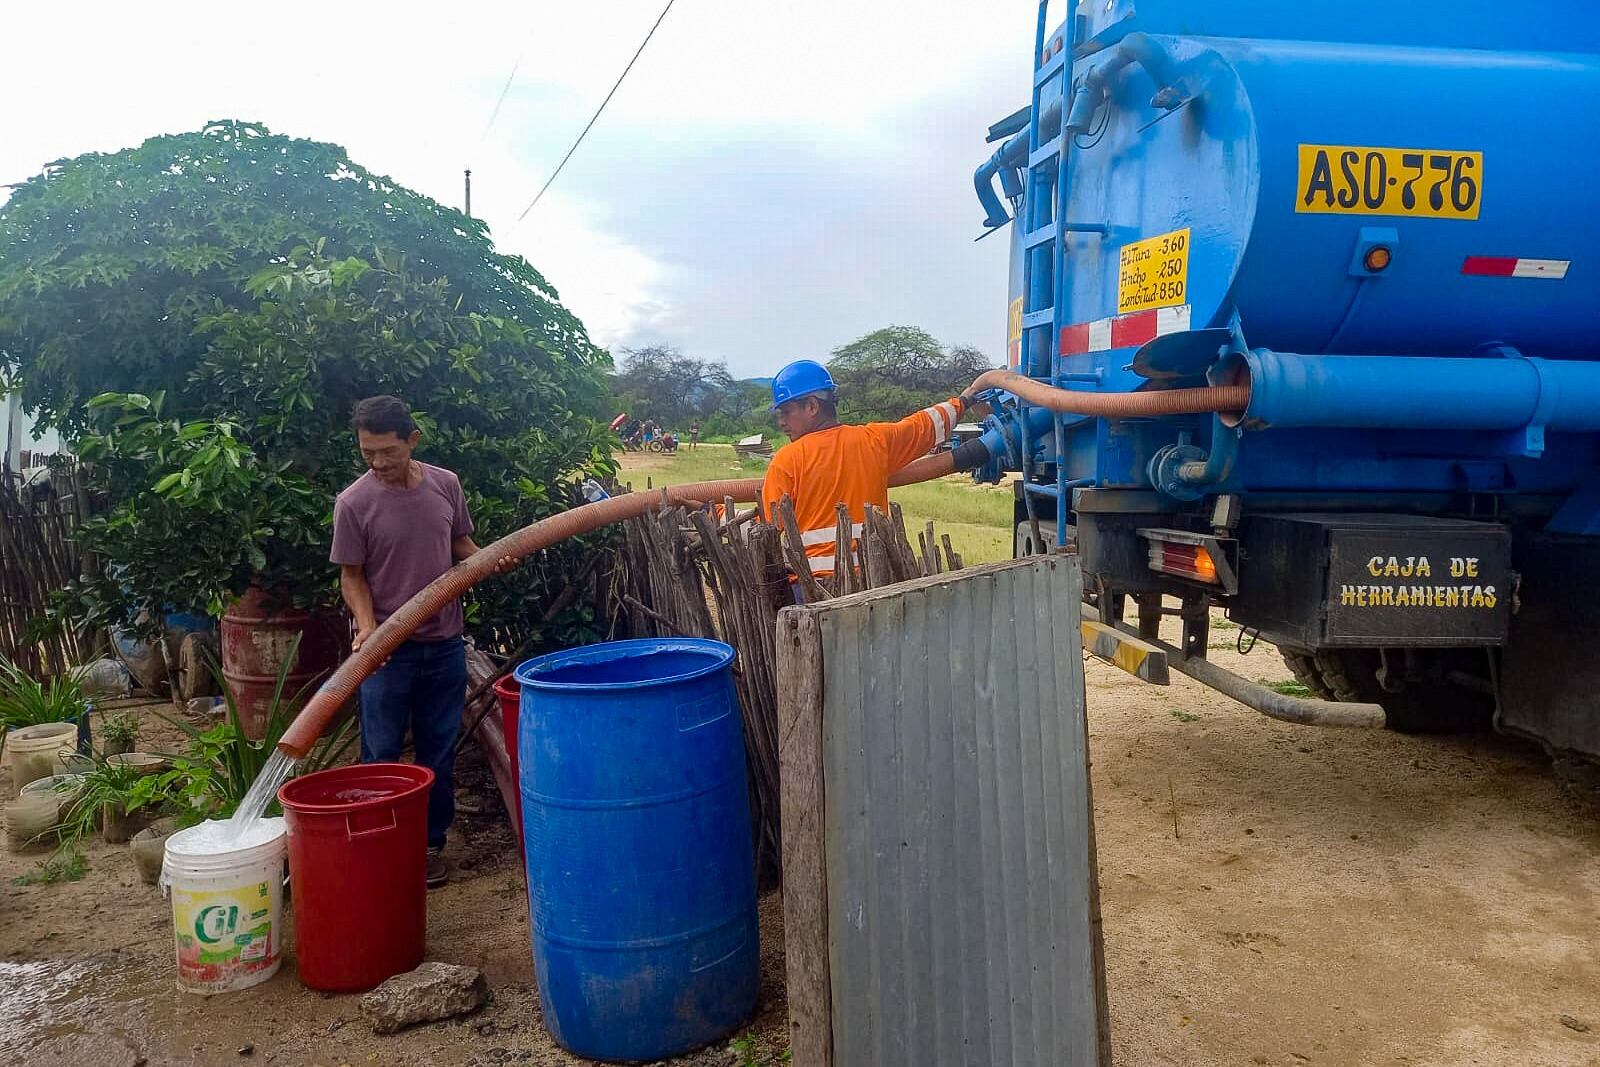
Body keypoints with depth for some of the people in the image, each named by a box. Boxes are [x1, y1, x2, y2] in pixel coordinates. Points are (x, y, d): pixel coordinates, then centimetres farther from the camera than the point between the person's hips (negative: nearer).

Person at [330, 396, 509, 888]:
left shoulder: (446, 485, -2)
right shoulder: (353, 503, -11)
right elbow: (352, 575, -6)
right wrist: (366, 625, -22)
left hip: (445, 645, 3)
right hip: (387, 649, -3)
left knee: (440, 752, 13)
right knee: (381, 756, 7)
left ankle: (432, 842, 27)